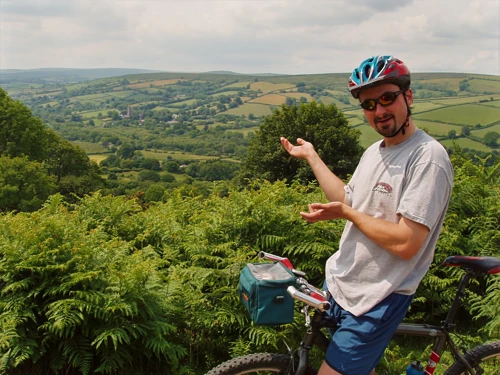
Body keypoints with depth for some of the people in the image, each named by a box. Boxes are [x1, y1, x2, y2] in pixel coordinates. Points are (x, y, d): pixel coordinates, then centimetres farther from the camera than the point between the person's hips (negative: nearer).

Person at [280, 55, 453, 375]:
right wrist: (311, 156, 13)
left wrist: (347, 213, -16)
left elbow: (406, 244, -28)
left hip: (378, 299, -8)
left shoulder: (428, 157, -23)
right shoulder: (374, 151, 6)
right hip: (341, 278, 9)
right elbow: (348, 201, 12)